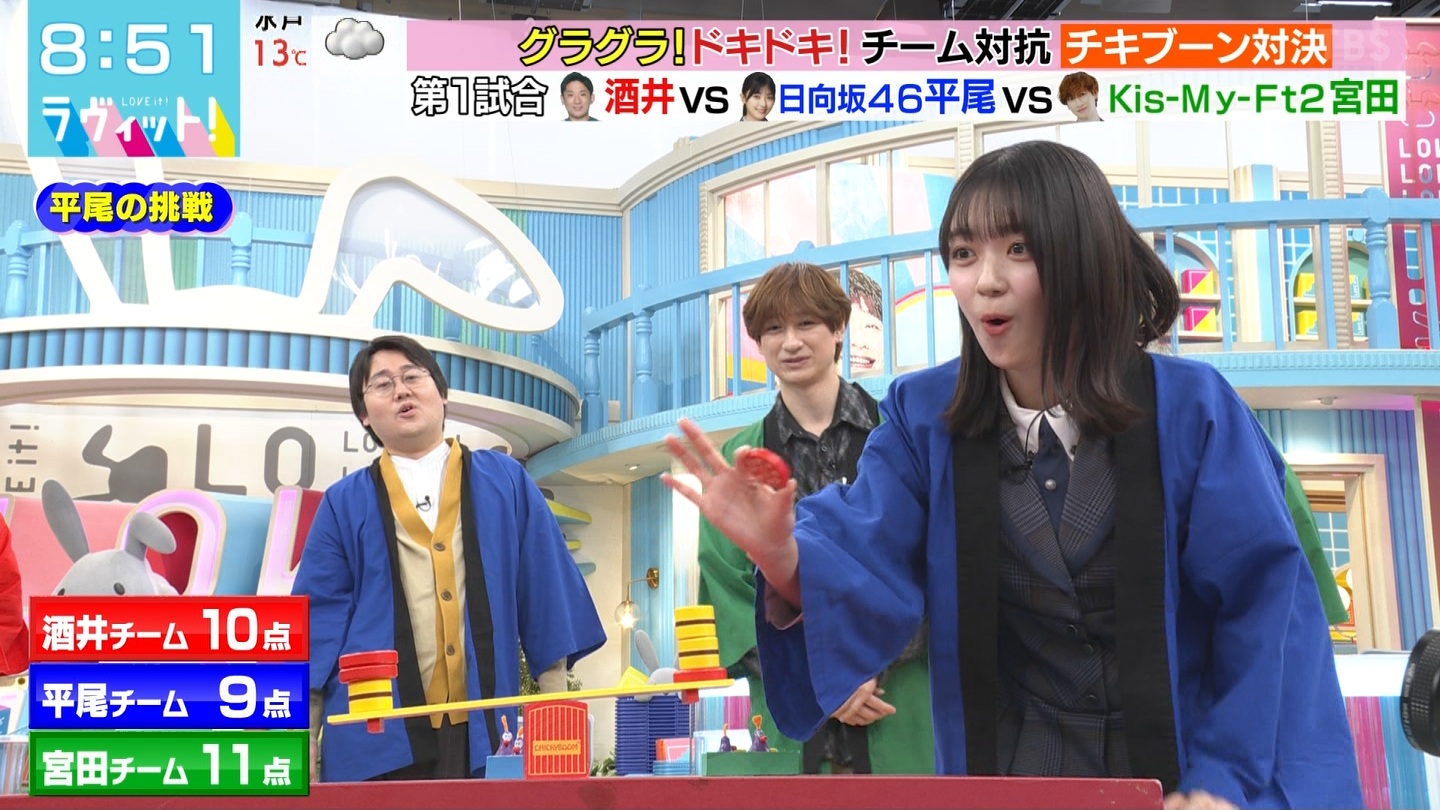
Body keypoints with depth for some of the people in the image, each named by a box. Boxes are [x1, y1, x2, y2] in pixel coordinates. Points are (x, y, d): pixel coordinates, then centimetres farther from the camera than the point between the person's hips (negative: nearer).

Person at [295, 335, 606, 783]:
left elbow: (546, 594, 6)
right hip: (373, 735, 0)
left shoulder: (506, 482, 9)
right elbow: (319, 621, 5)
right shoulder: (344, 504, 8)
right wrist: (301, 751, -1)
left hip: (481, 730, 0)